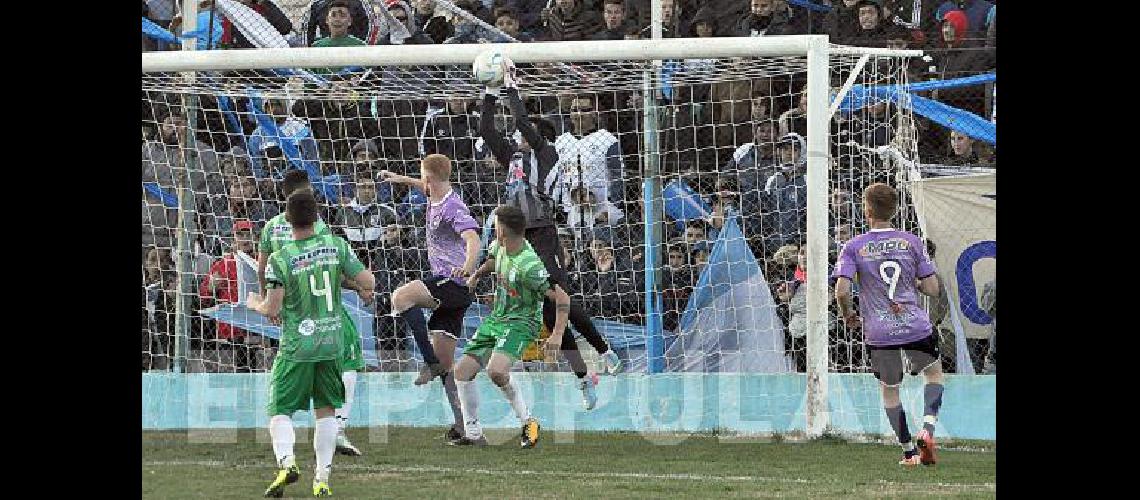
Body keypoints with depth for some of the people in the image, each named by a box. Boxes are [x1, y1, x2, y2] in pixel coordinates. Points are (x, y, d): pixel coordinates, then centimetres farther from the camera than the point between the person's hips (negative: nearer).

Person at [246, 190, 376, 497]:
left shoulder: (280, 259, -10)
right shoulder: (336, 246, -2)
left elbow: (271, 309, -11)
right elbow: (367, 282, -3)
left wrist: (255, 304, 11)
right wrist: (367, 293, 20)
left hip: (296, 347, -3)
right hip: (332, 344, 3)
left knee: (280, 410, 4)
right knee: (326, 410, 14)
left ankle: (286, 461, -22)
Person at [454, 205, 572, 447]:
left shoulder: (528, 265, -27)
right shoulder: (500, 246, -1)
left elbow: (562, 297, -25)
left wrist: (557, 334, -31)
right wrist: (477, 274, 14)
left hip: (520, 322, -9)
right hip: (495, 318, 9)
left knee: (496, 371, -33)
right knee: (463, 371, 3)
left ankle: (527, 421, -14)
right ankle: (473, 434, 13)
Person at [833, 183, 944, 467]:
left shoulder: (853, 248, -2)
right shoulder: (911, 242, 1)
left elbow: (841, 291, -12)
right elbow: (932, 289, 0)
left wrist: (848, 315, 8)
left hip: (879, 334, 0)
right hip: (916, 327, 0)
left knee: (889, 390, 20)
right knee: (934, 373, 25)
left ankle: (909, 451, 19)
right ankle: (927, 430, 5)